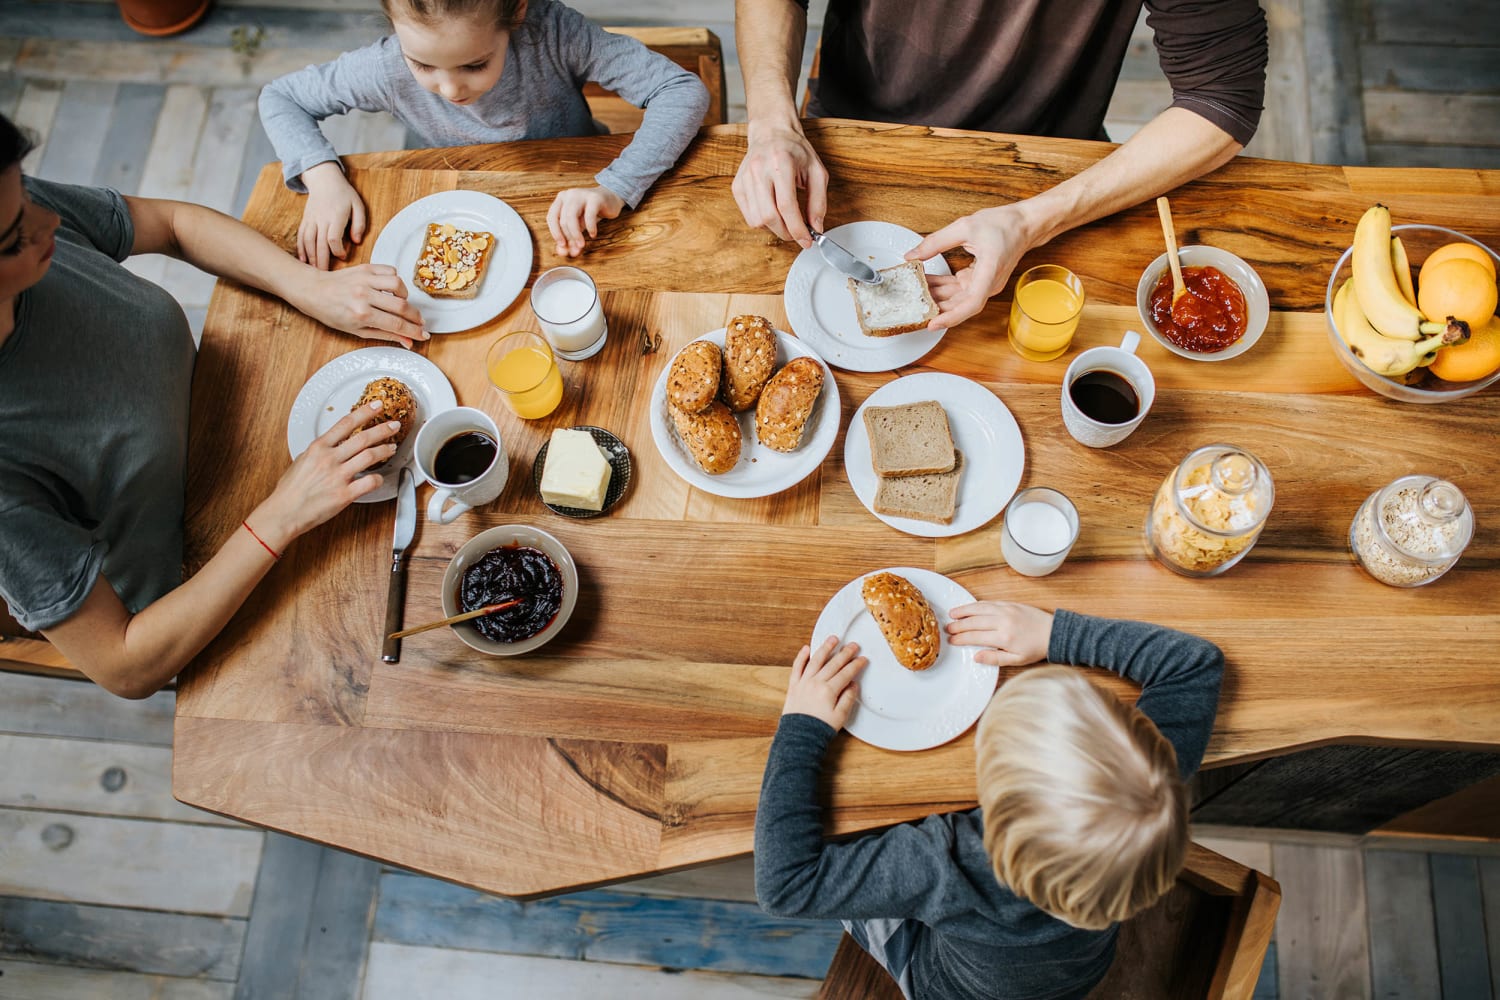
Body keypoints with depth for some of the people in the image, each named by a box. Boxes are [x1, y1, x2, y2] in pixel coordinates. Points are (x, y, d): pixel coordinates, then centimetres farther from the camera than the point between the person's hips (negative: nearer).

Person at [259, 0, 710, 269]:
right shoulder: (390, 69, -25)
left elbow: (686, 90, -33)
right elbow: (279, 97, -8)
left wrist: (613, 189, -45)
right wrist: (322, 175, -27)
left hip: (571, 212, -2)